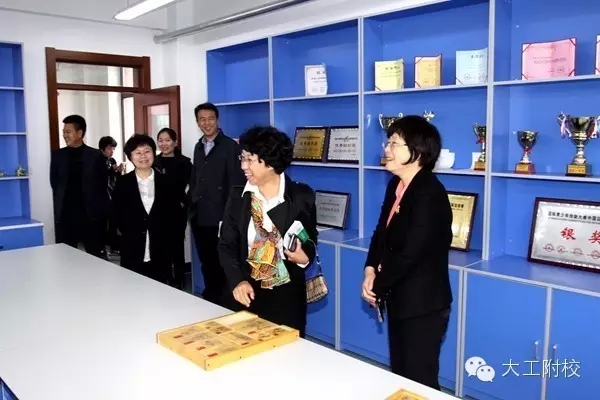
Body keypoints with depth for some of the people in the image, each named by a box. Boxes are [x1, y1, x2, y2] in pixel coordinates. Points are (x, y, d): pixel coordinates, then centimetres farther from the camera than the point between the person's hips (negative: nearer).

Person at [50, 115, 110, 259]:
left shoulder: (96, 156, 0)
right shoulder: (57, 155, 8)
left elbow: (102, 186, 1)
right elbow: (54, 185, 10)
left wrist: (102, 213, -3)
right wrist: (57, 211, 5)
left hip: (91, 215, -2)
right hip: (65, 216, 2)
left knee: (97, 257, 5)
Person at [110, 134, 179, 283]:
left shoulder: (165, 182, 5)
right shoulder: (123, 183, 3)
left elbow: (175, 212, 7)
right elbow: (116, 214, 5)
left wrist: (167, 235, -2)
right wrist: (128, 232, -2)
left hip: (160, 252, 1)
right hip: (132, 251, 0)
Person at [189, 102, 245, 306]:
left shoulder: (231, 146, -7)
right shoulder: (198, 147, 13)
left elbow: (236, 183, -11)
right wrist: (191, 205, 12)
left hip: (220, 217, -6)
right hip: (199, 217, 6)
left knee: (222, 263, 4)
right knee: (206, 263, 16)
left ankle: (224, 301, 17)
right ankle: (210, 298, 30)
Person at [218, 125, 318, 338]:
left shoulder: (301, 196, -6)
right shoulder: (237, 196, 0)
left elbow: (311, 237, 9)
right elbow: (226, 245, 1)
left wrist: (305, 256, -13)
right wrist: (237, 281, -13)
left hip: (288, 295, -1)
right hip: (249, 294, 2)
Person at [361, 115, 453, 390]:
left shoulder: (430, 193, -21)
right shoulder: (395, 185, 6)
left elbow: (411, 253, -24)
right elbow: (381, 231, 10)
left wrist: (377, 287, -11)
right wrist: (371, 270, -7)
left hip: (423, 304, -8)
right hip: (399, 298, 8)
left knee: (419, 380, 6)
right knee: (400, 375, 20)